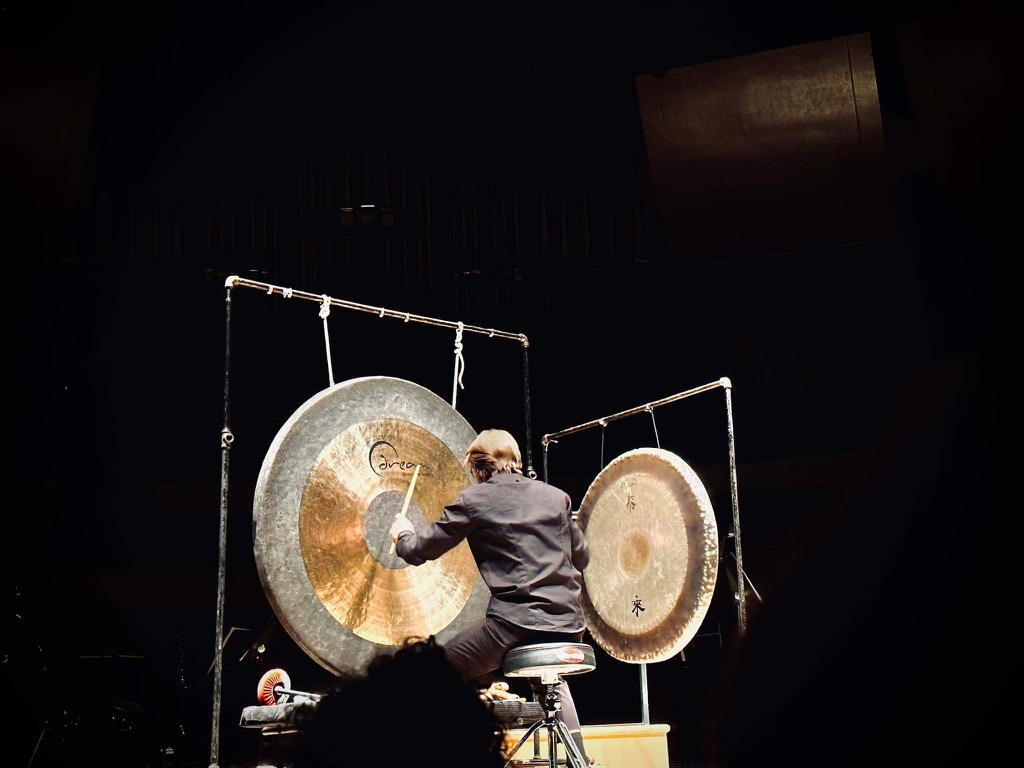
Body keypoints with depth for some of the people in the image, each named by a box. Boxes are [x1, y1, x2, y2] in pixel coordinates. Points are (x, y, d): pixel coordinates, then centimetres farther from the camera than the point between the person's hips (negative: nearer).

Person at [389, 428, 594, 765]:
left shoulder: (474, 499, 0)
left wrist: (403, 535, 28)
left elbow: (421, 549, 6)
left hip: (513, 622, -6)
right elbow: (581, 557, 19)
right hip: (568, 624, 6)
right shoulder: (556, 496, 12)